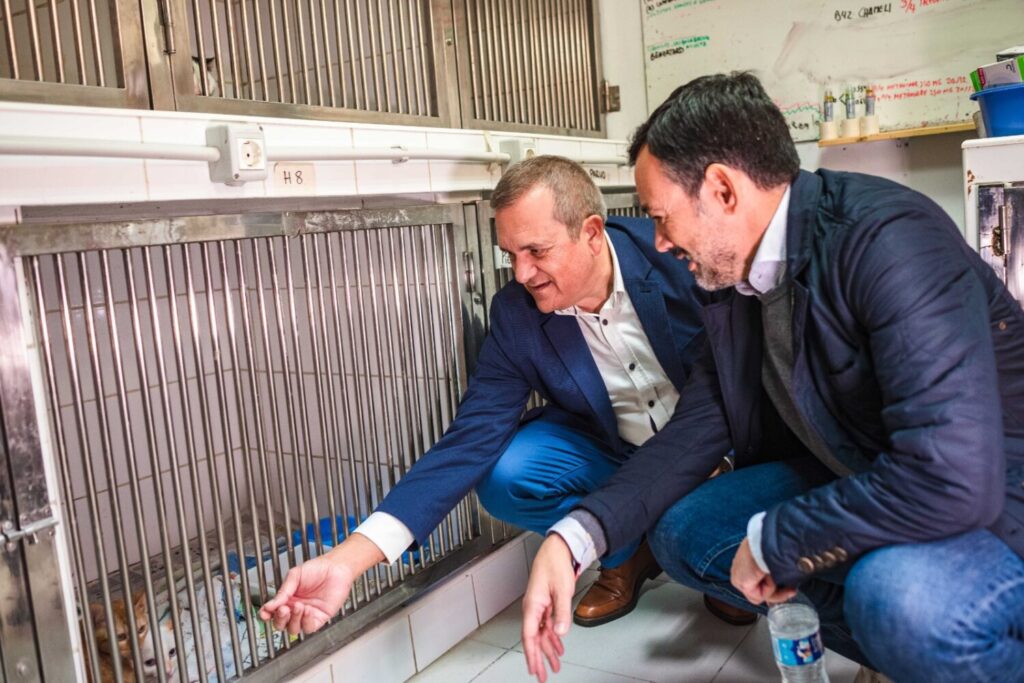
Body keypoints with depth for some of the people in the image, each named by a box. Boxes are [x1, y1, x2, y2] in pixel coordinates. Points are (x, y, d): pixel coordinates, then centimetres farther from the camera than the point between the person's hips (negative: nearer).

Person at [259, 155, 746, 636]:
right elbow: (469, 441, -20)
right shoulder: (514, 315, -16)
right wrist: (346, 560, -29)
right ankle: (628, 550, 5)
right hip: (613, 453, 2)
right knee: (504, 478, -22)